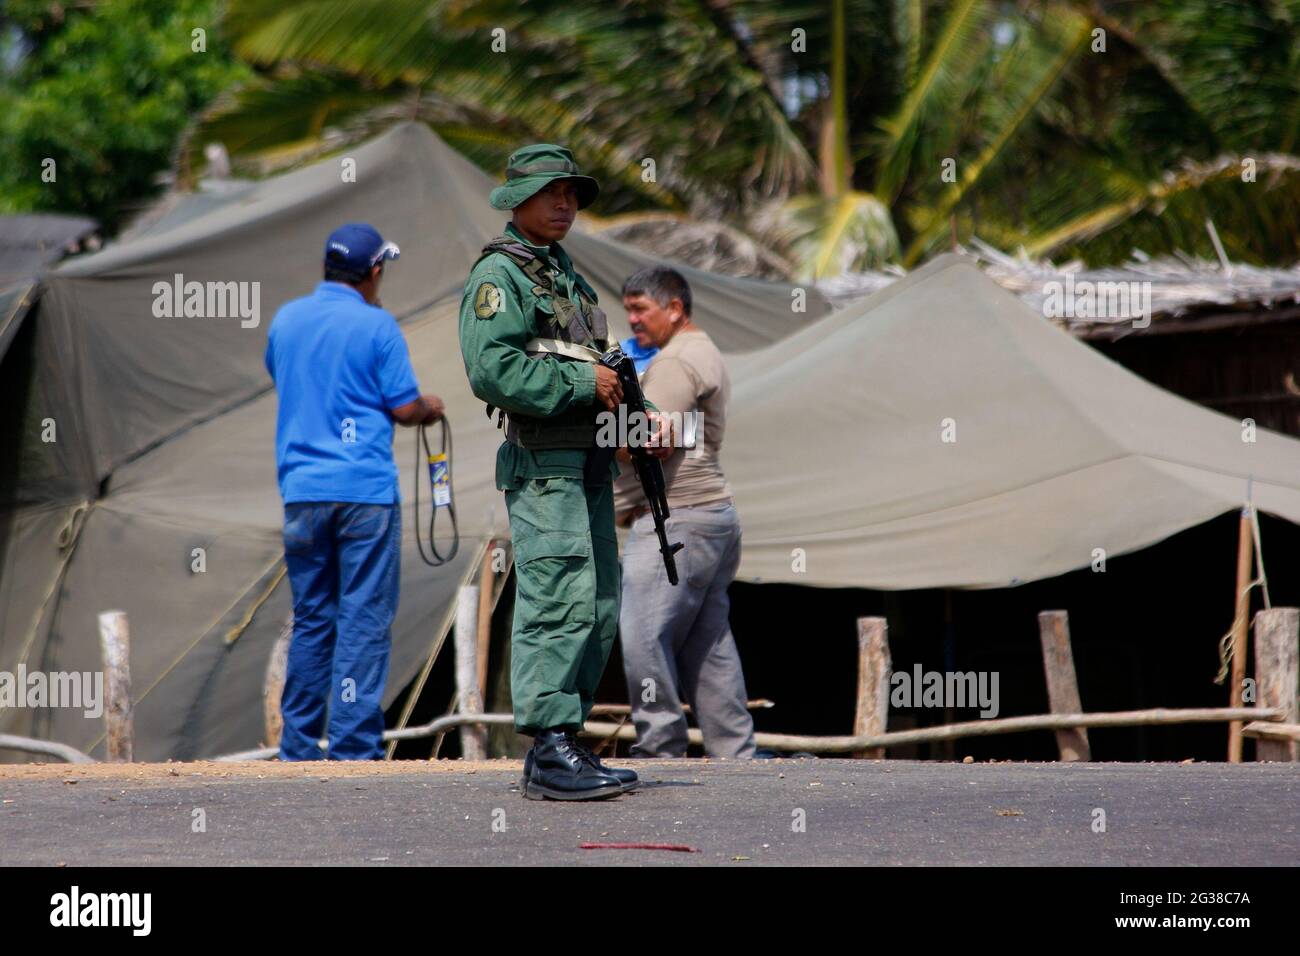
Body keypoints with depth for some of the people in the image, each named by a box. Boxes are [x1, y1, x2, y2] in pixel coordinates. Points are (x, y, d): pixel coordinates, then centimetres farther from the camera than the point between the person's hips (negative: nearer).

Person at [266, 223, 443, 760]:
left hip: (302, 490, 5)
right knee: (364, 624, -2)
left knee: (311, 621, 12)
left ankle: (298, 751, 13)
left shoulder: (286, 320, 8)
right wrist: (430, 408, 14)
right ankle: (353, 751, -5)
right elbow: (404, 409, -8)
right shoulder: (376, 326, -8)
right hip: (365, 490, -5)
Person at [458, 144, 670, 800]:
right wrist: (583, 382, -17)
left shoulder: (568, 275, 22)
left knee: (598, 611, 9)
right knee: (559, 600, -15)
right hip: (542, 466, -10)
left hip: (589, 465, 10)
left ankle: (562, 748, 14)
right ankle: (550, 753, -16)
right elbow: (492, 368, -21)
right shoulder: (500, 275, -7)